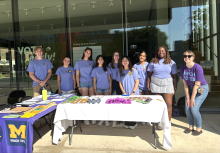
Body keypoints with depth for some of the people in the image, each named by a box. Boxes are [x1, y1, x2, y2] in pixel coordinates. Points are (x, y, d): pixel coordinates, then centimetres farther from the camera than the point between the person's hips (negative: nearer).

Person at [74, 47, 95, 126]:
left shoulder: (92, 62, 12)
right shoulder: (79, 62, 6)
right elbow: (77, 75, 5)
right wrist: (78, 86, -1)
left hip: (91, 82, 2)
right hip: (83, 83, -2)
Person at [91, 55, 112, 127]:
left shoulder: (107, 69, 6)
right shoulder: (95, 70, 3)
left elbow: (109, 79, 7)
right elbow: (94, 81, 2)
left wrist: (110, 89, 1)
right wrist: (95, 90, -4)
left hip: (106, 88, 1)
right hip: (99, 89, -1)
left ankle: (106, 119, 13)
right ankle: (101, 119, 16)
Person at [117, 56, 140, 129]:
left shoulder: (133, 70, -1)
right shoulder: (121, 72, 9)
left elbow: (137, 82, -3)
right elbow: (120, 83, 9)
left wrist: (133, 92, -11)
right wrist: (124, 92, -2)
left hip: (134, 94, -3)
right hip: (125, 94, 3)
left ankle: (133, 123, 13)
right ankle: (127, 123, 16)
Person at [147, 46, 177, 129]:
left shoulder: (171, 62, 8)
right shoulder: (153, 62, 7)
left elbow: (174, 76, 7)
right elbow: (149, 74, 7)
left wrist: (175, 87, 3)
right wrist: (148, 85, 1)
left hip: (167, 85, 0)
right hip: (155, 85, 0)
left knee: (169, 104, -5)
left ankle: (168, 122, 11)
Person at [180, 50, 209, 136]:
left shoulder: (198, 68, -25)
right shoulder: (183, 68, -10)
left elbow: (196, 85, -23)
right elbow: (185, 84, -7)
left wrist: (192, 98, -19)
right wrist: (187, 98, -9)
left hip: (202, 89, -5)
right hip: (190, 88, 5)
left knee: (194, 109, -12)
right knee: (187, 108, -2)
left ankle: (199, 128, 10)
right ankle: (191, 126, 19)